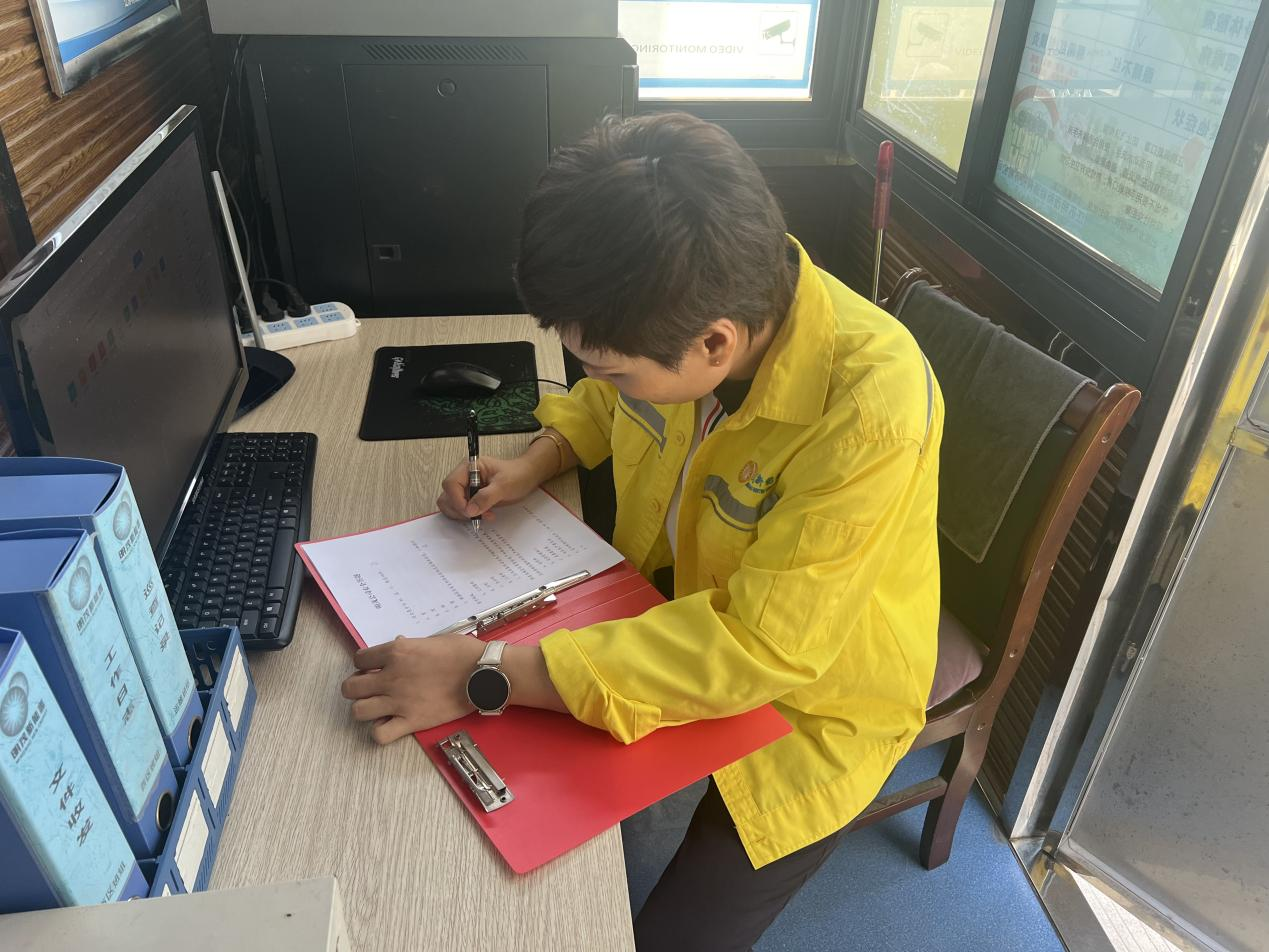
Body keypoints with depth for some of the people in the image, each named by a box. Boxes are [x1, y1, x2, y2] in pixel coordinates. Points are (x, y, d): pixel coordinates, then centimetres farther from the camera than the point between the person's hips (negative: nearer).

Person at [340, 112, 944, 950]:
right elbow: (608, 402, 6)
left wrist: (487, 677, -35)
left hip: (810, 701, -5)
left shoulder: (869, 410, -36)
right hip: (676, 612, 6)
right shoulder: (698, 303, -19)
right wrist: (536, 463, -12)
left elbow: (758, 649, -34)